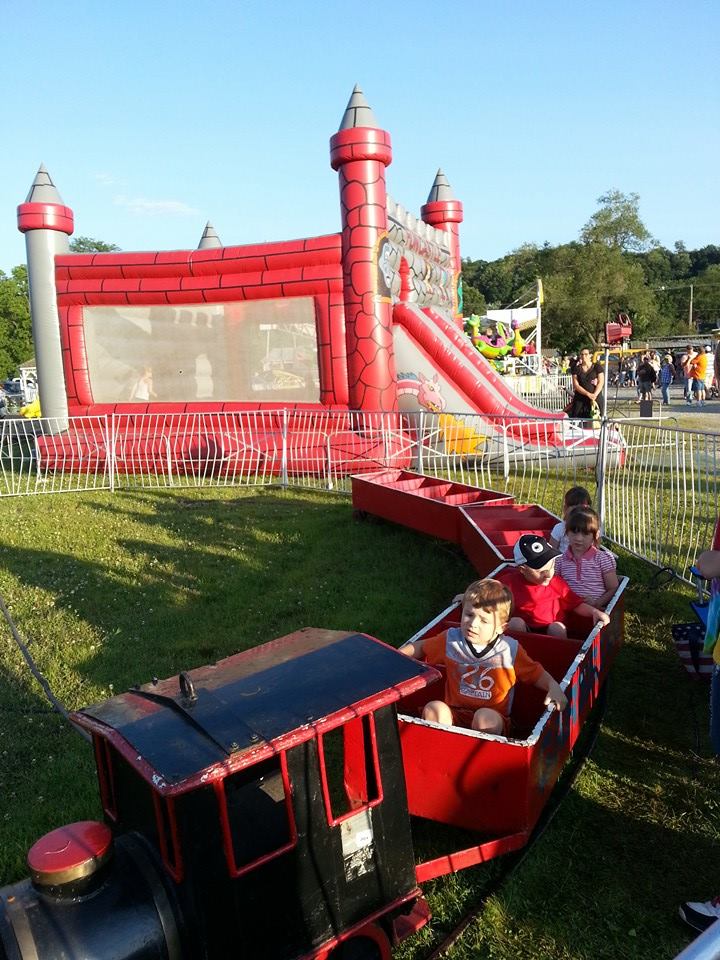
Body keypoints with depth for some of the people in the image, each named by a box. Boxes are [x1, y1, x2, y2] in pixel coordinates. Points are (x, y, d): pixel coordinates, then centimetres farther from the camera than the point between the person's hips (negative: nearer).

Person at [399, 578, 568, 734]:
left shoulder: (510, 650, -7)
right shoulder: (450, 640, -2)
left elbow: (536, 674, 6)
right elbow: (420, 647, 13)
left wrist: (554, 686, -13)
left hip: (492, 718, -2)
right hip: (454, 716, 2)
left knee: (485, 716, -35)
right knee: (433, 708, -28)